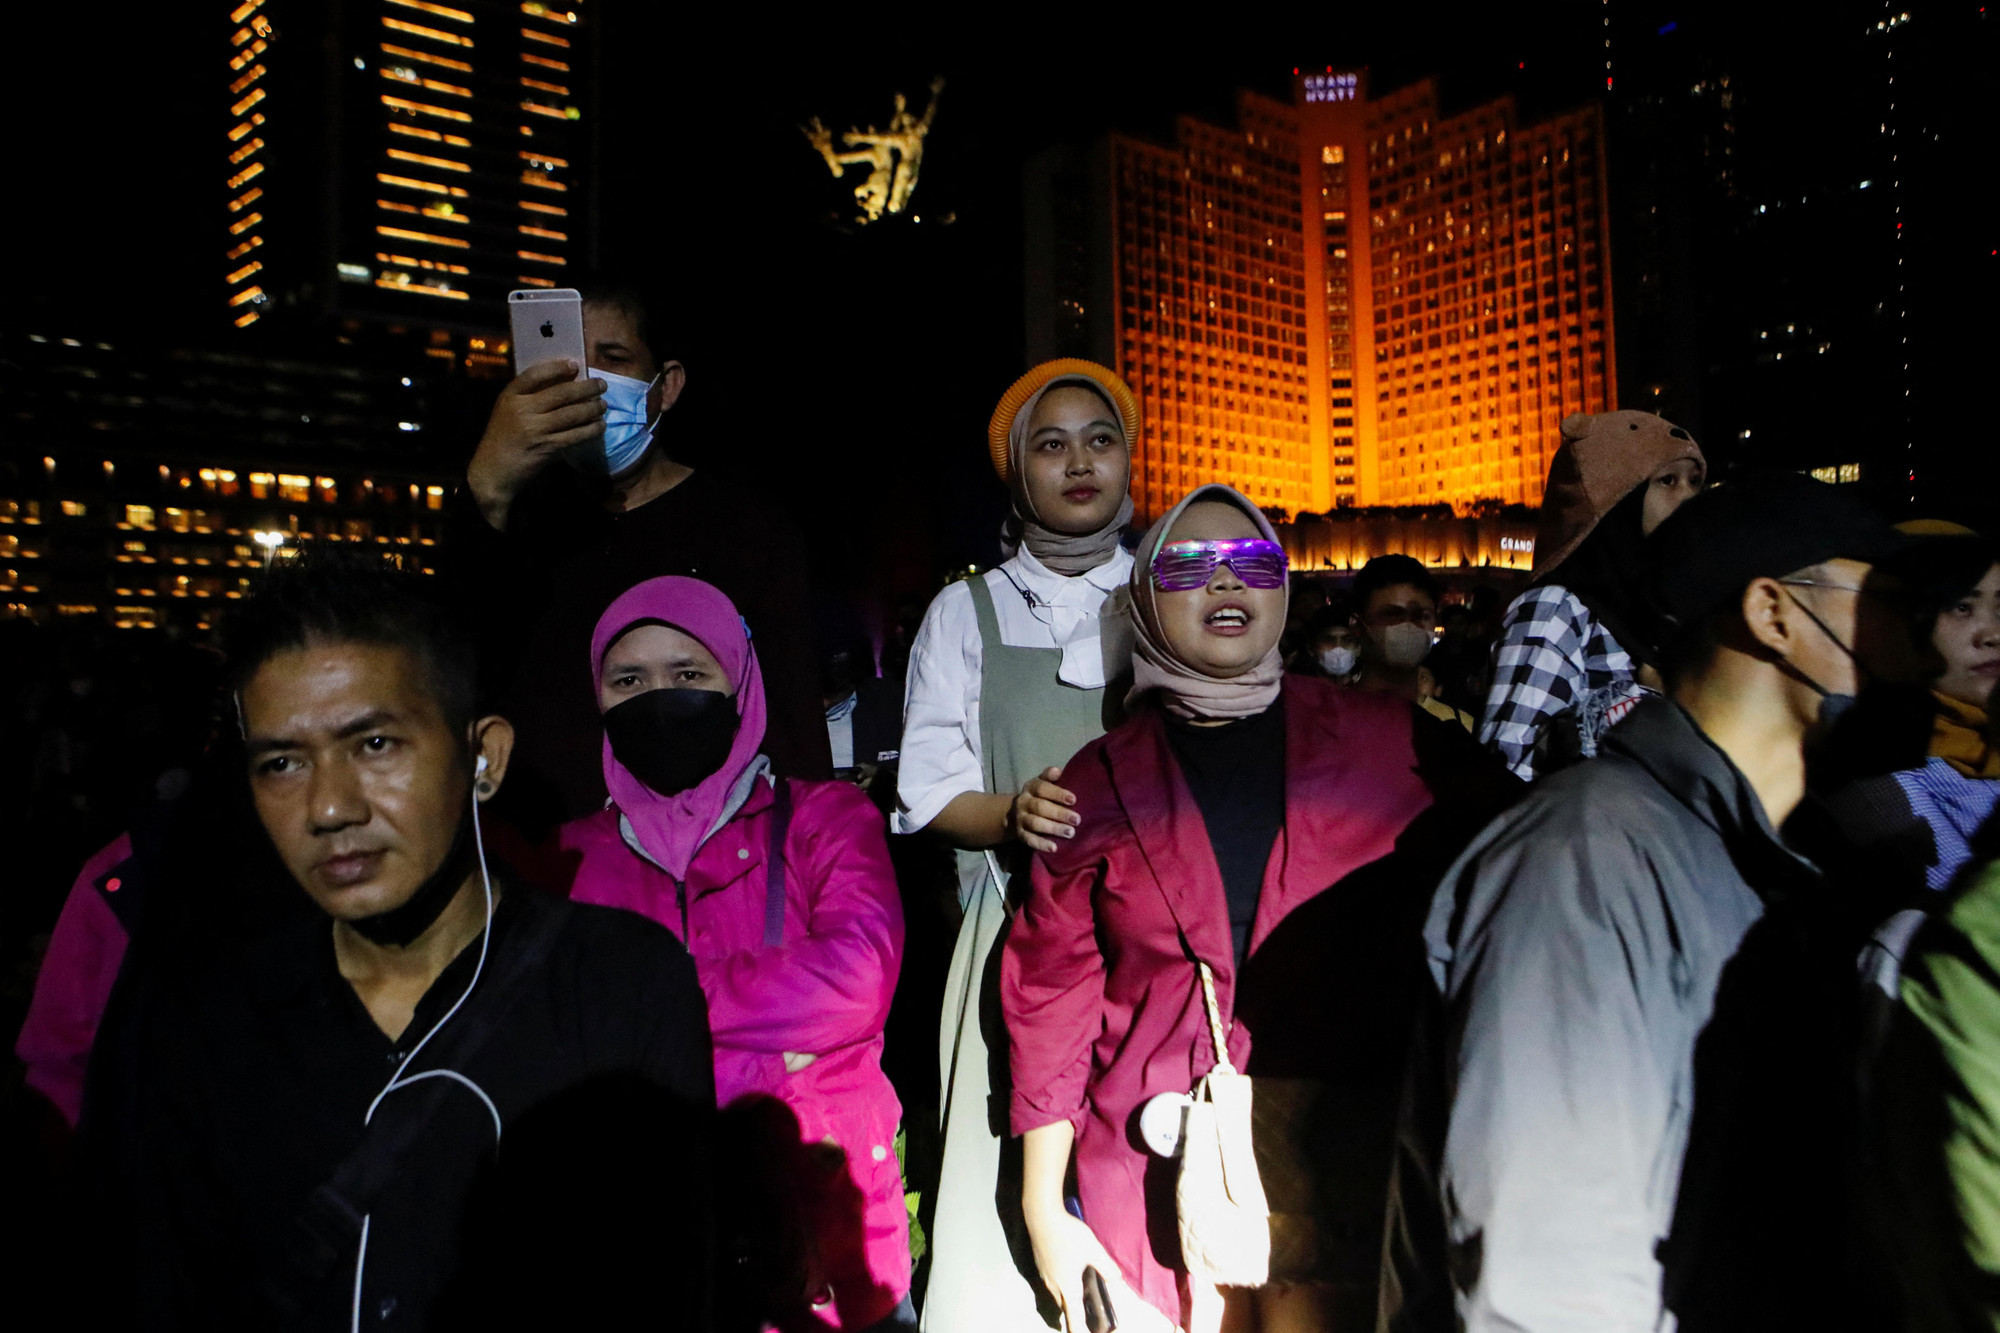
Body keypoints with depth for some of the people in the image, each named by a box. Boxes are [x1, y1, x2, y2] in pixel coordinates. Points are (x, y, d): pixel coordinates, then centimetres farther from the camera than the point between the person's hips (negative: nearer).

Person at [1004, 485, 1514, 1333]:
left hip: (1350, 1180, 0)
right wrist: (1045, 1211, 3)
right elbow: (1053, 1000, 3)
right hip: (1154, 1190, 1)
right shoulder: (1098, 783, 1)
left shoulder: (1393, 744, -1)